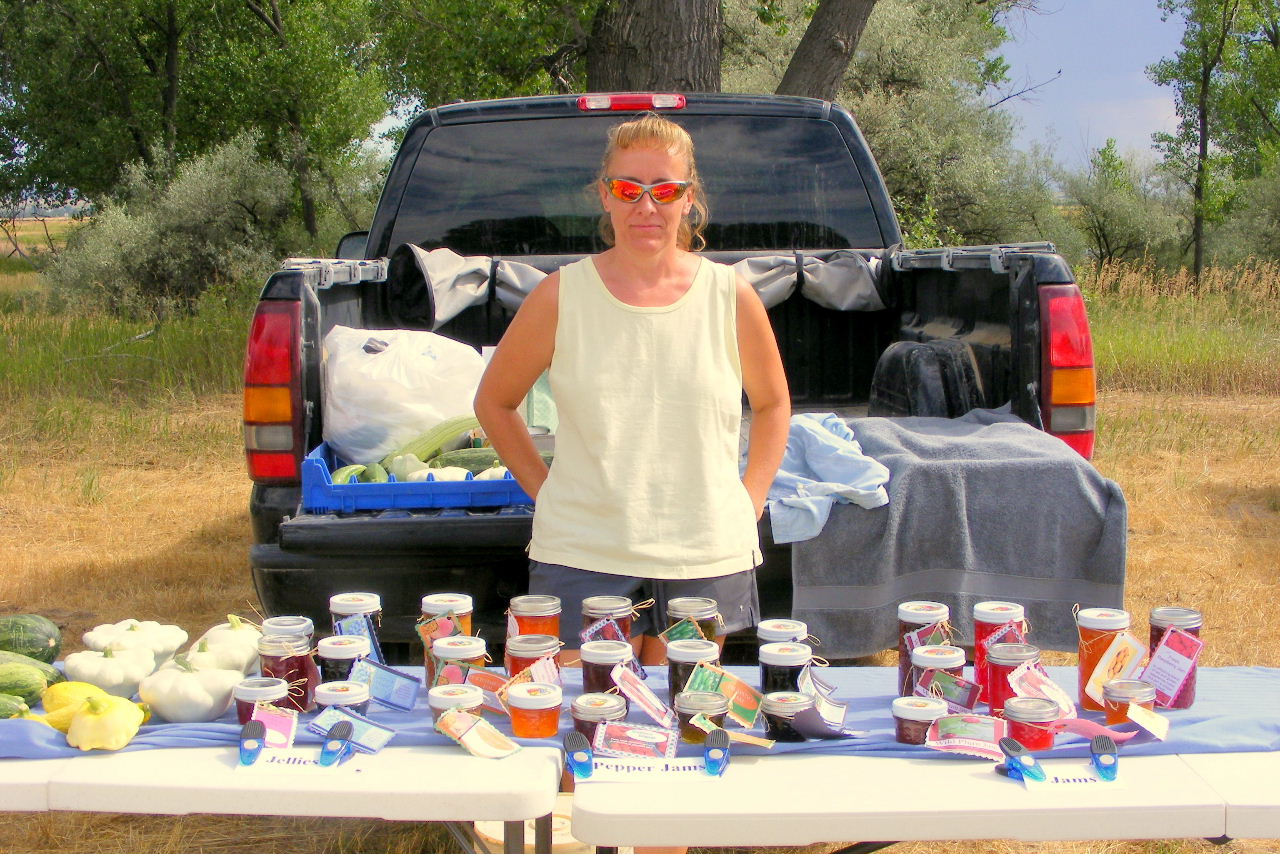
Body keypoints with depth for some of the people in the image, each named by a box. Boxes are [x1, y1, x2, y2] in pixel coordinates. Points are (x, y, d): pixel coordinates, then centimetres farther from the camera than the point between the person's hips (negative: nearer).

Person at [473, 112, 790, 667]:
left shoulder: (731, 298, 1)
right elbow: (493, 401, 10)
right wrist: (544, 491, 3)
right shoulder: (562, 297, -2)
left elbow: (773, 404, 17)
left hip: (706, 558, 1)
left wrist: (749, 504, 7)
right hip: (583, 556, -1)